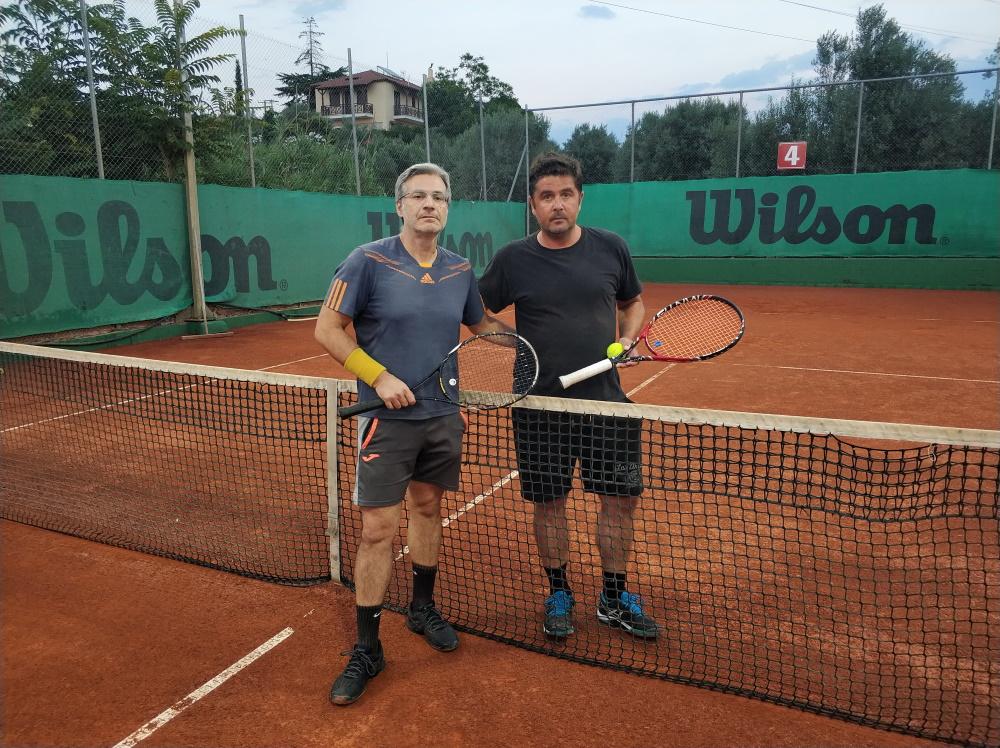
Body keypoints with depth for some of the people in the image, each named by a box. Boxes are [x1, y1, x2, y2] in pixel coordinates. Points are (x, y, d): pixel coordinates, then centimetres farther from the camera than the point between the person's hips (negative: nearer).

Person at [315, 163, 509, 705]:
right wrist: (380, 377, -17)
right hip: (388, 418, -5)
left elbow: (481, 324, 19)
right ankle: (366, 649, 14)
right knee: (379, 529, -2)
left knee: (428, 508, 18)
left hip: (443, 417, 5)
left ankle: (422, 609, 40)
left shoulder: (460, 270, 4)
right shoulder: (368, 261, -11)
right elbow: (327, 330, -9)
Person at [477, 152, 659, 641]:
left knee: (621, 499, 7)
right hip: (540, 407, -1)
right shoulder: (513, 259, -2)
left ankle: (614, 599, 29)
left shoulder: (611, 247, 2)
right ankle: (559, 595, 32)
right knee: (549, 503, 9)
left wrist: (627, 339, -2)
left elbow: (633, 302, 17)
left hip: (606, 402, 2)